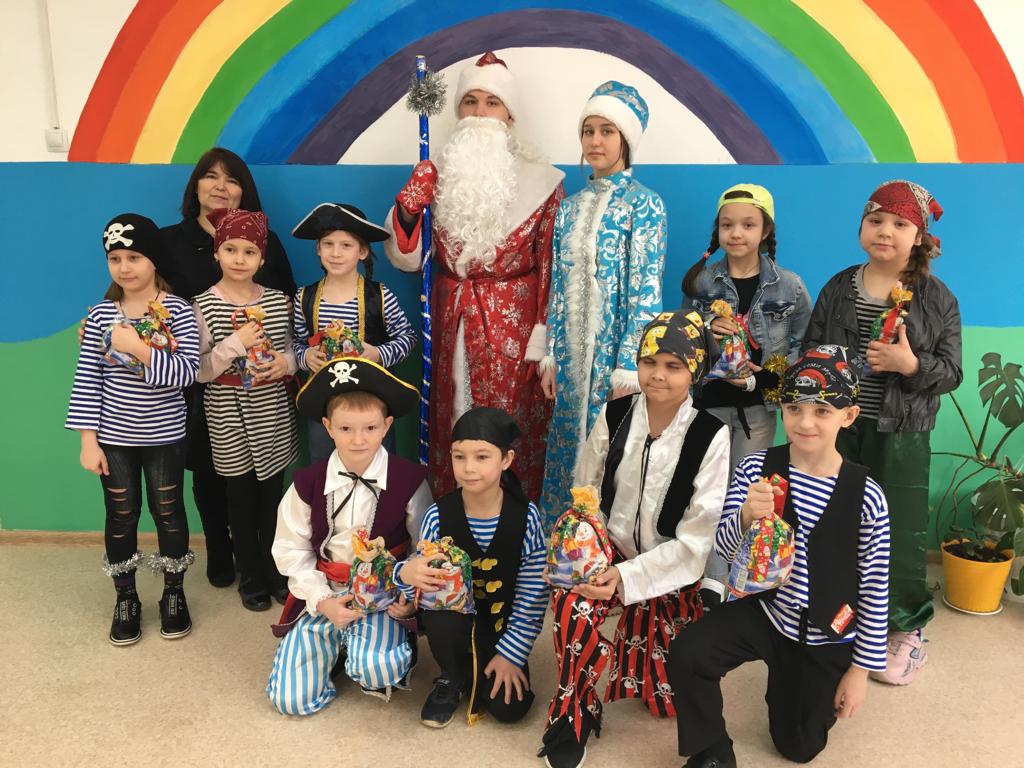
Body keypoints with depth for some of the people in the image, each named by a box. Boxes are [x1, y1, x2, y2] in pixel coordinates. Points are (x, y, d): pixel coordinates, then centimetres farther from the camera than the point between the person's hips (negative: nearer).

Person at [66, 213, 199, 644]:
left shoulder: (177, 311, -9)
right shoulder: (100, 315, -3)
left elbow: (188, 371, -17)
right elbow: (87, 381, -2)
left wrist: (138, 348, -26)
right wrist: (88, 440, -5)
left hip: (164, 436, -1)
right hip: (113, 437, 2)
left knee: (168, 512, 11)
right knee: (121, 516, 12)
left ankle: (174, 594, 29)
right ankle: (126, 600, 30)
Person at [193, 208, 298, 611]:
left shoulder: (277, 301, 0)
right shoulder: (203, 305, -7)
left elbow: (292, 350, 11)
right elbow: (196, 370, -10)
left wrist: (285, 362, -11)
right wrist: (235, 344, -22)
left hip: (274, 417, 2)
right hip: (229, 421, -2)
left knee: (273, 495, 13)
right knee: (241, 498, 10)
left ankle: (274, 569, 31)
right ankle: (250, 575, 28)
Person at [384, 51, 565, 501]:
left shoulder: (541, 180, -4)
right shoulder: (438, 175, 4)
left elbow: (550, 268, -3)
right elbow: (406, 260, 3)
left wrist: (543, 342, -7)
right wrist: (408, 206, -14)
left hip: (513, 326, -3)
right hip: (451, 323, 3)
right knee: (452, 433, 10)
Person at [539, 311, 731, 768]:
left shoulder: (710, 437, -16)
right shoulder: (615, 415, -7)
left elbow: (697, 538, -17)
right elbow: (585, 494, 2)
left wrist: (628, 577, -25)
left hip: (673, 569, 0)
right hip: (611, 550, 1)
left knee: (665, 700, 5)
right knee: (570, 601, -34)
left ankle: (637, 634, 39)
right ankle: (574, 713, -8)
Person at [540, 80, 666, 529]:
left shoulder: (643, 203, -6)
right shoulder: (570, 207, 11)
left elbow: (646, 291, -11)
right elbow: (559, 287, 11)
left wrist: (628, 368, -15)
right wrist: (550, 356, 7)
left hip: (614, 352, -5)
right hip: (571, 355, 6)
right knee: (568, 445, 11)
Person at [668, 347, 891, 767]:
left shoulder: (866, 495, -18)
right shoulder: (757, 467, -15)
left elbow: (875, 588, -8)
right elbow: (724, 550, -14)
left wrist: (861, 668, -3)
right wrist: (745, 518, -38)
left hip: (826, 638, 0)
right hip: (763, 611, 1)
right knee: (685, 654, -26)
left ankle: (811, 686, 49)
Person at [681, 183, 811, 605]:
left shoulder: (789, 286, -4)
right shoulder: (701, 281, -1)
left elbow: (803, 348, -2)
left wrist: (760, 379, -15)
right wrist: (705, 329, -16)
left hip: (760, 404, 0)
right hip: (711, 400, 1)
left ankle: (725, 579, 24)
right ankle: (712, 580, 17)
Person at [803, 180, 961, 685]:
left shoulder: (937, 299, -3)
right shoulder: (837, 289, 4)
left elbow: (952, 373, -3)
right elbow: (809, 353, 7)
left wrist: (912, 364, -21)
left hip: (900, 437, -2)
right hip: (840, 430, 2)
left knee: (899, 531, 6)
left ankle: (907, 633, 27)